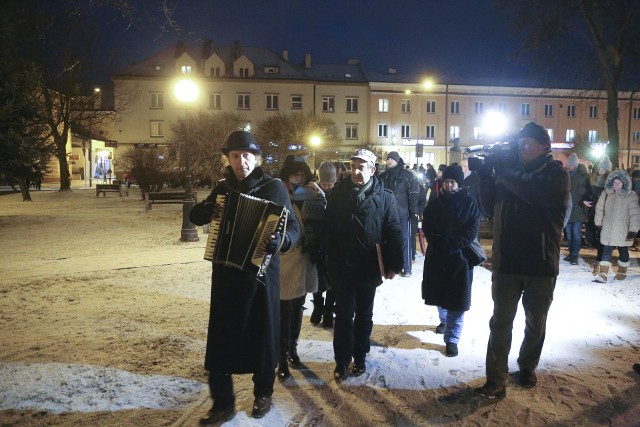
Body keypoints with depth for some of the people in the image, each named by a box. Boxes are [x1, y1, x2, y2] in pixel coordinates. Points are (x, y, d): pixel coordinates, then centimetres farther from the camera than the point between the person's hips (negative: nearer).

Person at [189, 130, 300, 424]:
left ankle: (263, 394, 33)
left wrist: (281, 240, -32)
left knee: (263, 334, 11)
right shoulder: (223, 188, 8)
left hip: (261, 272, -3)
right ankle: (222, 403, 21)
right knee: (220, 337, 4)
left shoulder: (273, 187, -6)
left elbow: (293, 226, -10)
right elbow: (195, 215, 18)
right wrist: (208, 211, -5)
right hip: (226, 273, 3)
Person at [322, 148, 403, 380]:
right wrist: (327, 257, -3)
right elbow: (327, 228, 0)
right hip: (341, 267, 0)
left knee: (364, 315, 16)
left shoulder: (384, 197, -6)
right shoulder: (338, 193, -1)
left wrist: (393, 264, -7)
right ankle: (342, 361, 19)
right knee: (343, 316, 6)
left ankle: (360, 357, 32)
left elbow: (393, 233, -5)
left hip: (368, 268, 0)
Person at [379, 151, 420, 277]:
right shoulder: (383, 176, 12)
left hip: (402, 213, -4)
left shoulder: (407, 175, -1)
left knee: (405, 241, 0)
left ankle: (407, 268, 6)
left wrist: (414, 211, -12)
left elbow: (414, 194, -5)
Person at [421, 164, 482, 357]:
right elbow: (427, 227, 0)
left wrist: (451, 246, -18)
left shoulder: (469, 203, -2)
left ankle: (452, 339, 0)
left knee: (457, 298, -4)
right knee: (439, 292, 15)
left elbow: (471, 231, -9)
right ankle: (444, 320, 42)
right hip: (436, 256, 3)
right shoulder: (435, 204, 6)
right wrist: (439, 244, -14)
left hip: (460, 257, -3)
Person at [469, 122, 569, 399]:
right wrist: (486, 176, -11)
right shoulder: (509, 173, 6)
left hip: (542, 264, -2)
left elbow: (533, 191, -28)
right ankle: (496, 381, 7)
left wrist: (502, 168, -21)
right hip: (507, 262, 2)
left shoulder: (557, 176, -6)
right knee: (501, 321, 1)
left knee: (536, 322, 16)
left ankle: (527, 367, 37)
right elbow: (489, 209, 2)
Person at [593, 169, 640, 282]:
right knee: (606, 251, 1)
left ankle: (622, 272, 33)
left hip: (623, 231, -2)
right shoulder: (606, 193, -2)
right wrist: (598, 223, 10)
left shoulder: (630, 195, -11)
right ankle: (603, 274, 1)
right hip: (607, 229, 2)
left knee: (623, 251, 15)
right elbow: (599, 208, 9)